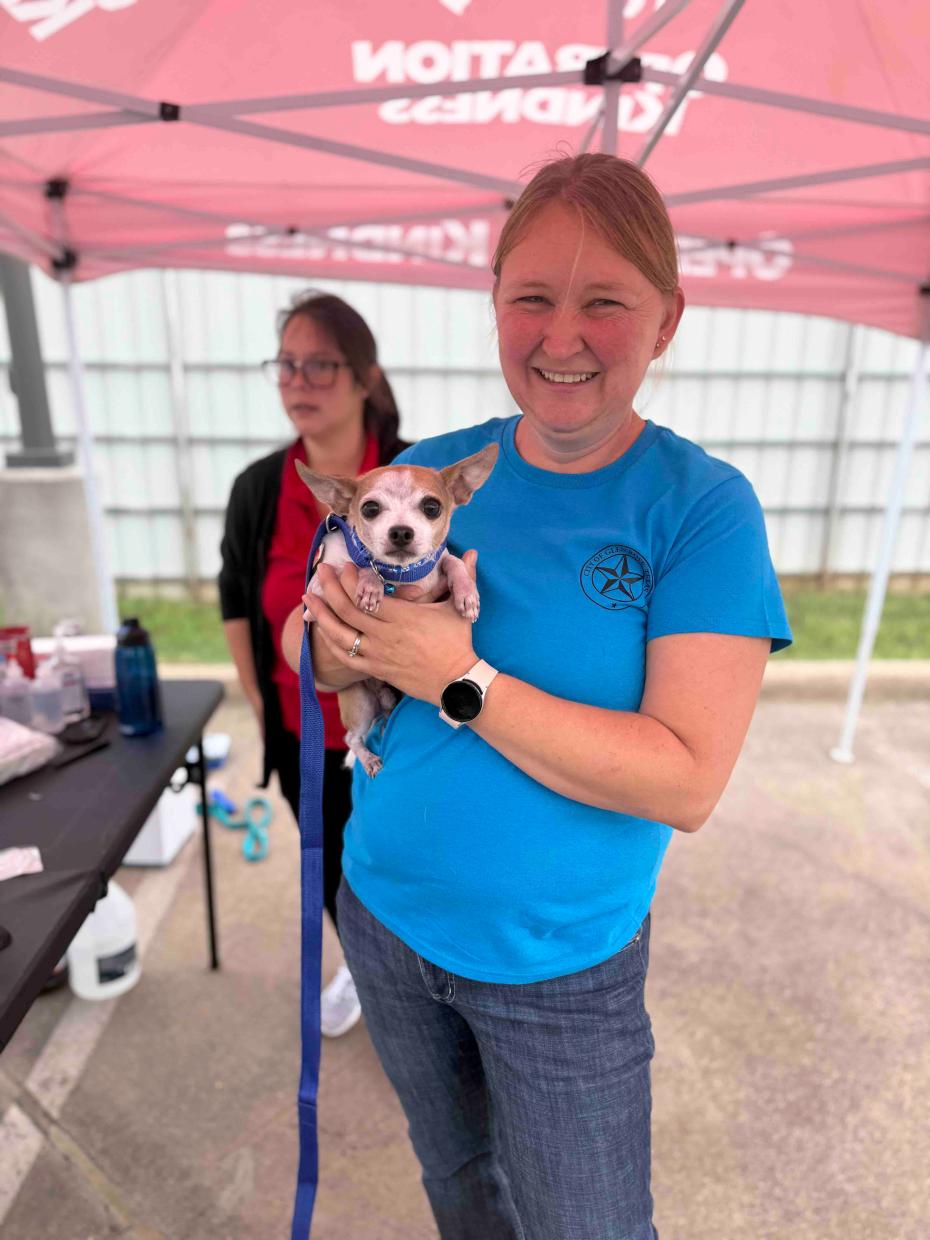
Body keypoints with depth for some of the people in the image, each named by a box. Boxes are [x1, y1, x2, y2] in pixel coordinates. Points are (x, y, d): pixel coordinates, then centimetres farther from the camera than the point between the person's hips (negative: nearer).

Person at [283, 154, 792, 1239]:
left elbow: (688, 783, -24)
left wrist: (460, 680, -27)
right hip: (383, 908, 4)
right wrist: (331, 640, -21)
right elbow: (303, 641, 2)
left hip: (563, 960, -3)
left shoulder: (703, 506, -17)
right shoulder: (427, 470, -6)